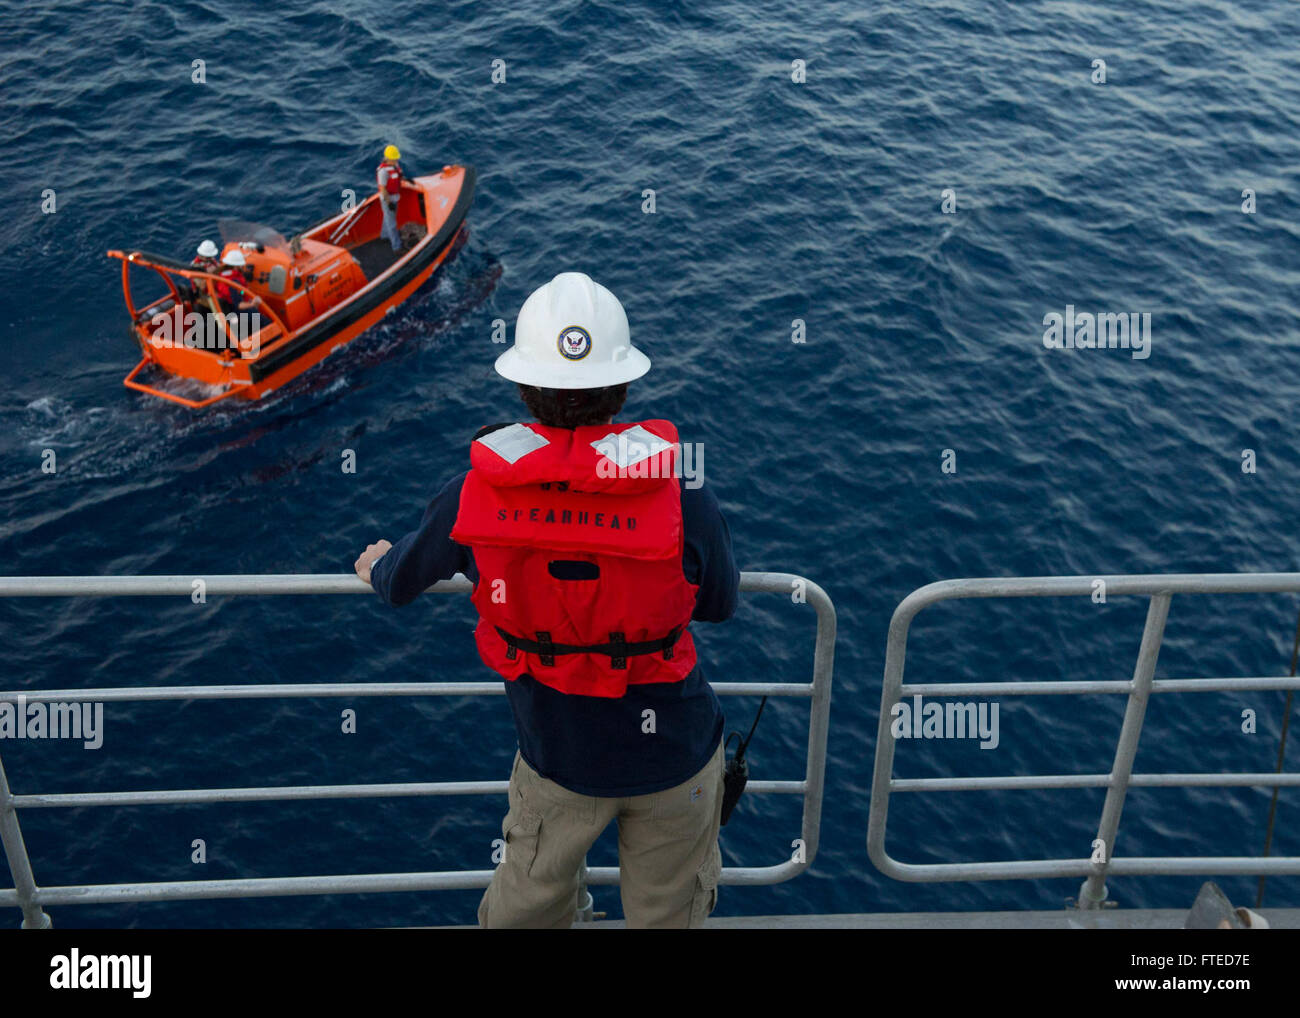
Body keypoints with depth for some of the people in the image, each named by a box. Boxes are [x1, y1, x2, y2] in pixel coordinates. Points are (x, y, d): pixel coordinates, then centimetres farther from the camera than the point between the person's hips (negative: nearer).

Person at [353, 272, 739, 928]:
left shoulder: (473, 498, -19)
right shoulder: (686, 503, -23)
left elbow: (400, 581, 1)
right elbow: (720, 604, -3)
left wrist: (377, 568, 26)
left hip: (558, 759, 1)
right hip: (675, 752, 0)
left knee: (526, 907, 26)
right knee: (669, 913, 24)